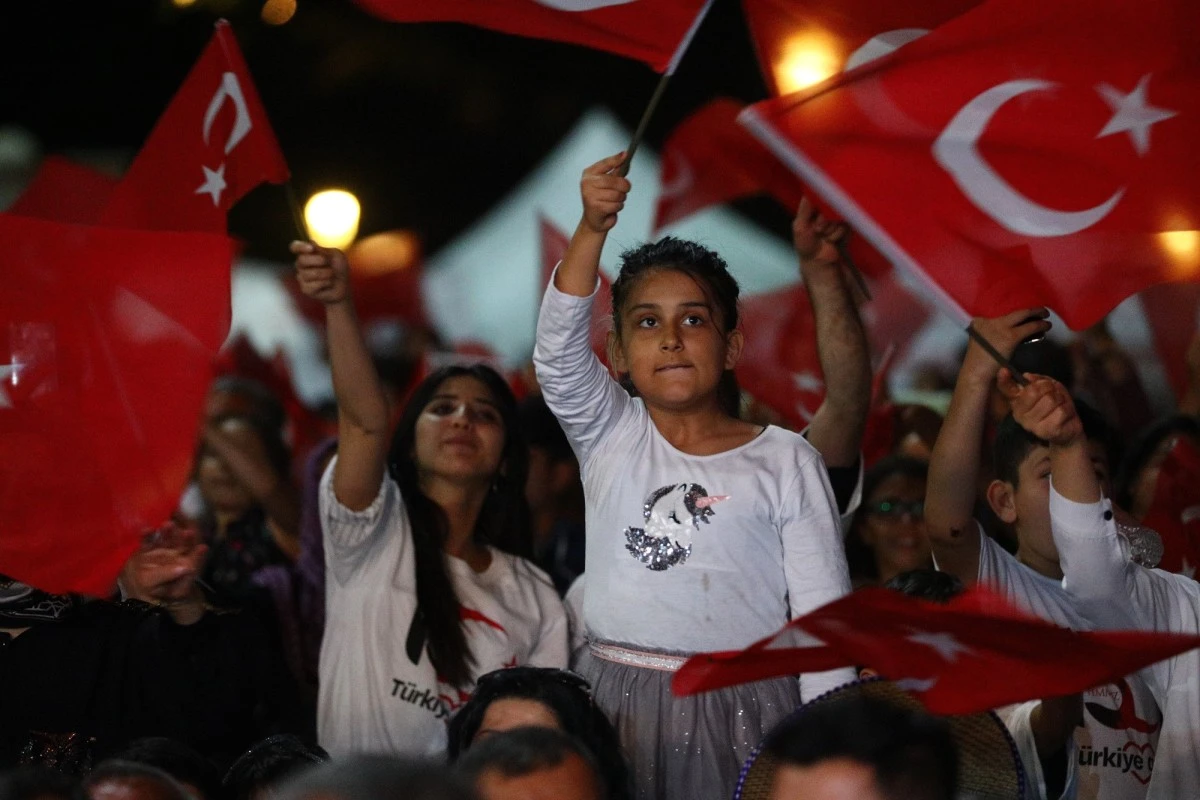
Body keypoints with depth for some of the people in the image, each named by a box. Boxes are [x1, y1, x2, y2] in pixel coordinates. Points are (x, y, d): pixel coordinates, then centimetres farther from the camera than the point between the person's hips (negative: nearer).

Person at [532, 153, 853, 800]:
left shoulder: (785, 461, 5)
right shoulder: (610, 436, 9)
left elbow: (821, 609, 2)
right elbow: (558, 346, -9)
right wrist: (593, 228, -23)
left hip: (742, 706, -1)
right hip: (616, 703, 1)